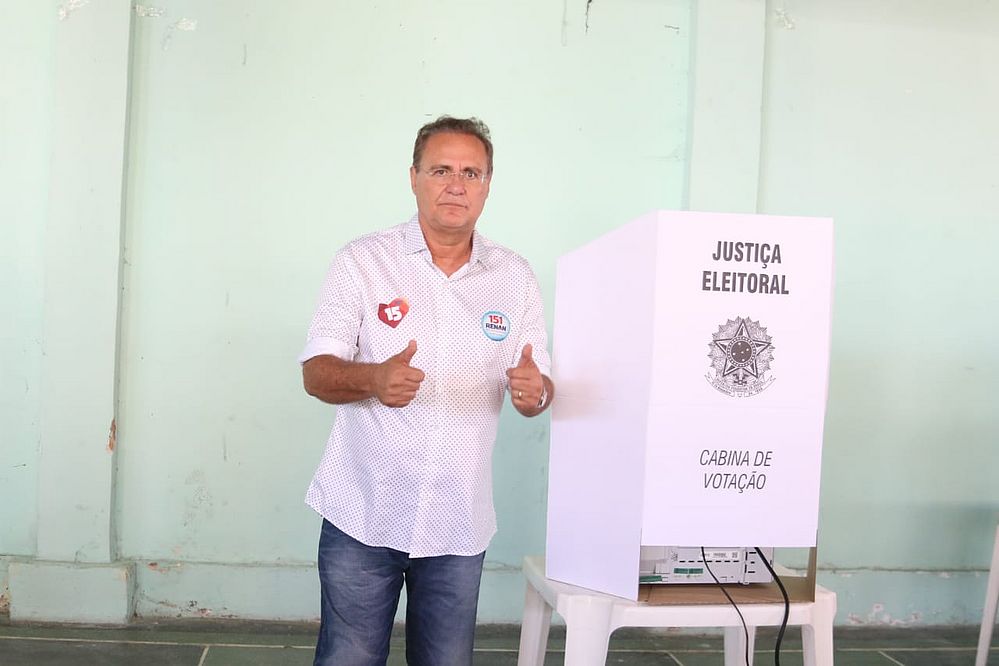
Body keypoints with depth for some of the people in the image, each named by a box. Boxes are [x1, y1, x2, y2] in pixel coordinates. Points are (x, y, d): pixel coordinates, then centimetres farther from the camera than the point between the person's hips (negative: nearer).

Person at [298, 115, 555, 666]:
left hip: (459, 521, 2)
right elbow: (316, 374, -5)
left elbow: (537, 389, 7)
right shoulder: (363, 261, -2)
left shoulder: (515, 278, 5)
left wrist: (534, 391, -18)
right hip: (364, 513, -2)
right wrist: (374, 379, -27)